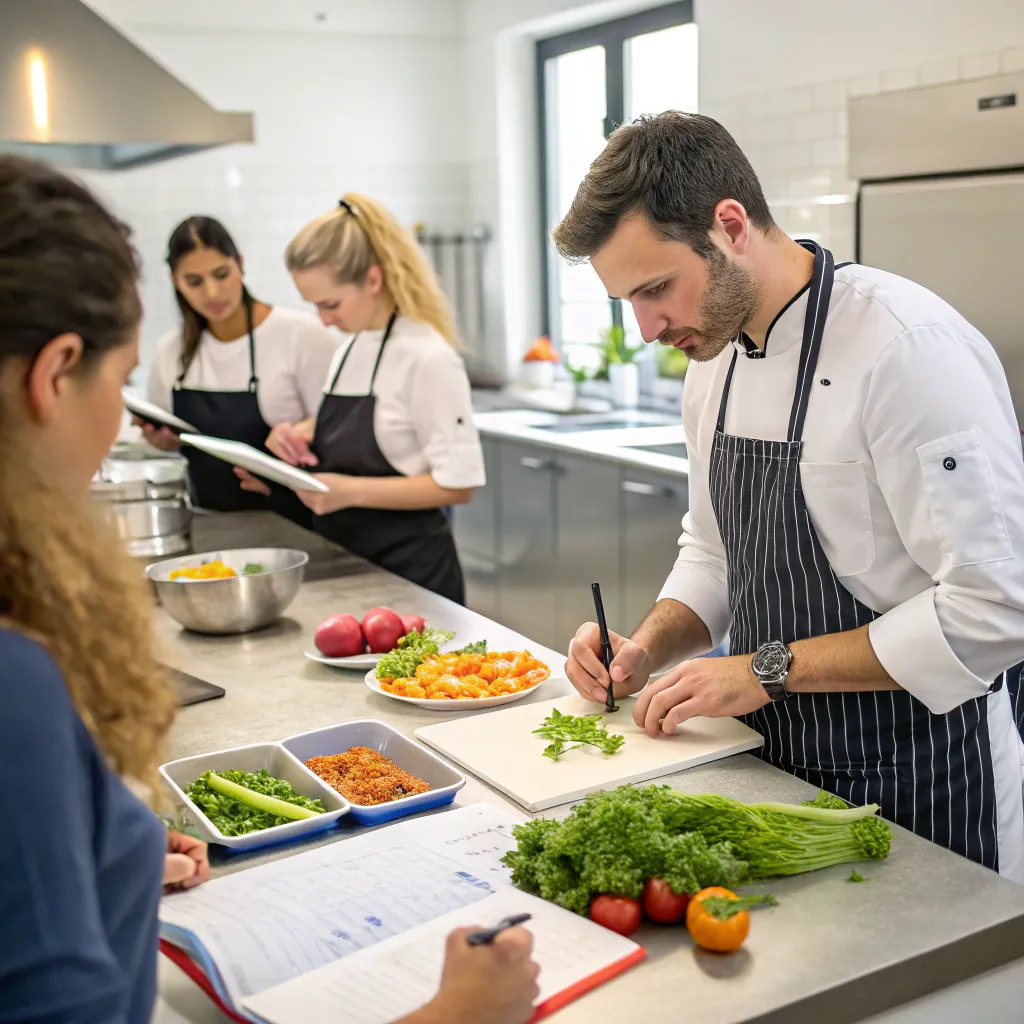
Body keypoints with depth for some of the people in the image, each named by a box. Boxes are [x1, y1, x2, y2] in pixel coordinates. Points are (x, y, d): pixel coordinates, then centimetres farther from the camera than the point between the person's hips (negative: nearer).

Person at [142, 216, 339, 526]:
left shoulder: (301, 334, -8)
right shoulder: (171, 351, 7)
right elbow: (166, 438, 20)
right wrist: (160, 438, -1)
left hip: (290, 523, -4)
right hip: (211, 523, 5)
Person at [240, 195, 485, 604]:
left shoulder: (428, 358, -17)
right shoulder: (348, 352, 7)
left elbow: (457, 483, -18)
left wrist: (351, 491, -23)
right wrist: (301, 436, -1)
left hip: (408, 569, -7)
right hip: (344, 558, 7)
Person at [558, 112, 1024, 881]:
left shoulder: (908, 347, -23)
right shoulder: (715, 360, 4)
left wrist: (769, 670, -22)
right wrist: (649, 649, -3)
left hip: (915, 789, -7)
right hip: (777, 763, 7)